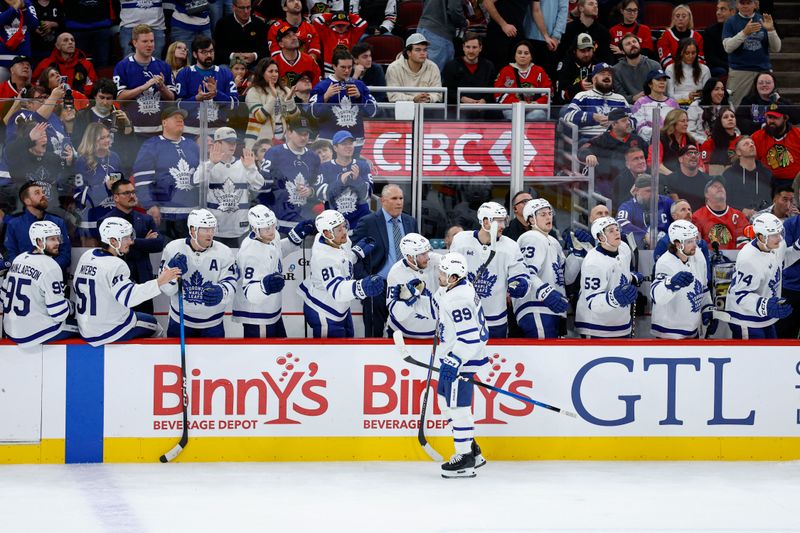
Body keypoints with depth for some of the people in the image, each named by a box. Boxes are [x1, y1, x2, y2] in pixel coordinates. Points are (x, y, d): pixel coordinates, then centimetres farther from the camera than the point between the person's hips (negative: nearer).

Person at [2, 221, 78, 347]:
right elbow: (59, 313, -19)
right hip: (36, 334, -8)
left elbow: (5, 296, 14)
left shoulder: (18, 259, 6)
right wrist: (70, 307, 2)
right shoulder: (50, 267, -18)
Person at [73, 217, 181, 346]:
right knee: (152, 323, 17)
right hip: (110, 333, -8)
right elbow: (129, 297, -33)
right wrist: (160, 281, -36)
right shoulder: (115, 265, -23)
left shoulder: (86, 256, 2)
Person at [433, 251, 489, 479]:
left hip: (462, 358, -11)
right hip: (452, 357, 11)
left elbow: (469, 337, -28)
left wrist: (454, 362, -27)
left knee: (457, 406, -5)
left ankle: (466, 459, 2)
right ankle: (472, 450, 24)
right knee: (446, 401, 17)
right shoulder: (451, 291, 6)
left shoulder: (458, 300, -26)